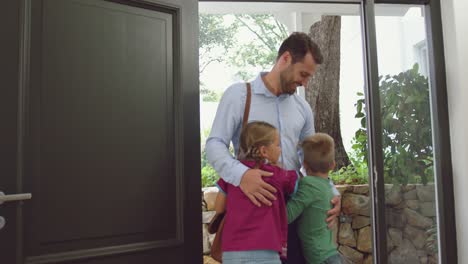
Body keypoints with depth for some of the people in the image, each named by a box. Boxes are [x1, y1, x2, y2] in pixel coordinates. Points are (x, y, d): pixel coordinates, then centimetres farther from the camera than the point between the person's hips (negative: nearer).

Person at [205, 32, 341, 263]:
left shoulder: (302, 107, 13)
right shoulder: (239, 94, -5)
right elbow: (215, 145, -12)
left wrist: (331, 192, 2)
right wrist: (240, 174, -31)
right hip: (254, 205, -5)